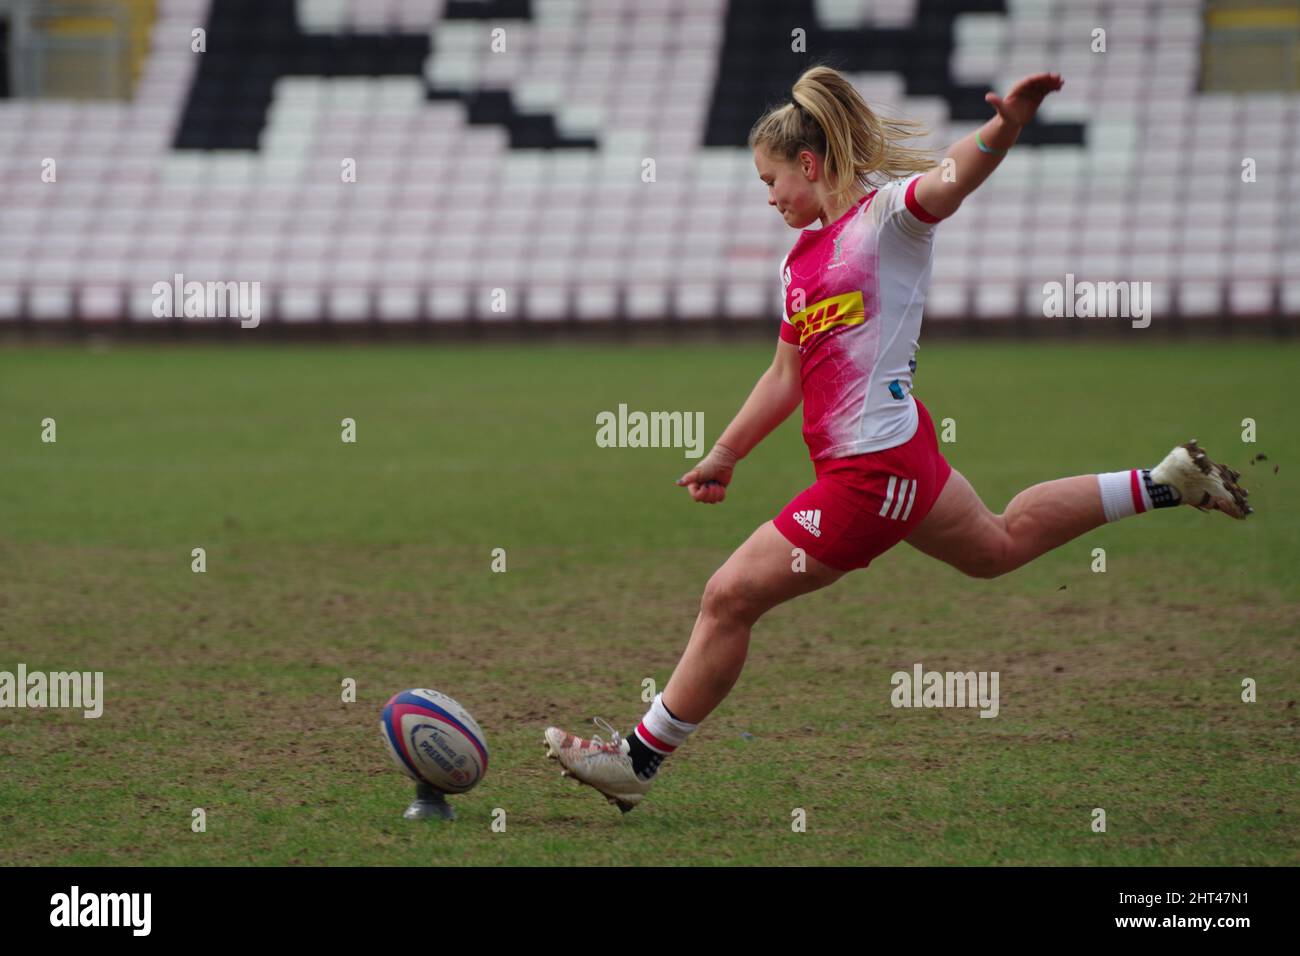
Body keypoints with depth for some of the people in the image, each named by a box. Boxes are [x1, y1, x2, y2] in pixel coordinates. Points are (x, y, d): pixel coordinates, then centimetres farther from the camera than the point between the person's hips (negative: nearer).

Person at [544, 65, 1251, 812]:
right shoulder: (802, 259, 14)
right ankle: (1165, 484, 37)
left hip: (872, 469, -10)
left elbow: (953, 177, -30)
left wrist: (1007, 124, -49)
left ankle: (639, 761, 5)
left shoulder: (888, 209, -10)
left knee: (729, 598, -6)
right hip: (897, 452, 10)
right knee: (998, 545, 30)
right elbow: (787, 377, 23)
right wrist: (725, 456, 27)